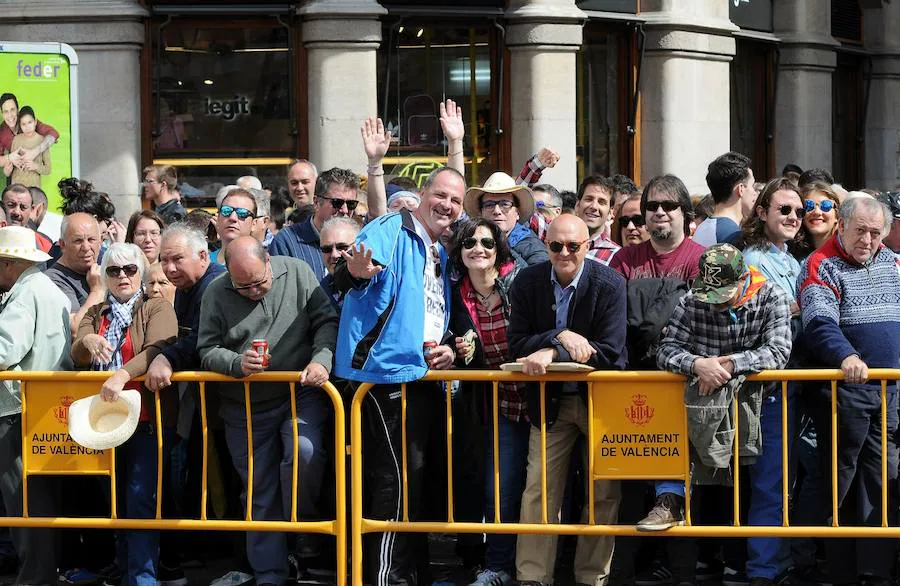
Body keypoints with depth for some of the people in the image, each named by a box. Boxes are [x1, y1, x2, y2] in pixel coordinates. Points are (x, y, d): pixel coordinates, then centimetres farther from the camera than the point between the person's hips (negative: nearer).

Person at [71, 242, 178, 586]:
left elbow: (157, 349, -18)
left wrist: (123, 374, -35)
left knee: (140, 496, -12)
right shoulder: (95, 314, 15)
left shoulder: (158, 309, 0)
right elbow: (77, 356, 1)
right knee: (115, 496, 13)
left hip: (147, 416, -5)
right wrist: (87, 341, -24)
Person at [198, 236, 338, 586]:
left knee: (304, 451, -29)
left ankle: (302, 525, -1)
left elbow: (327, 322, -2)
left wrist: (321, 360, -19)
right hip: (246, 409, 2)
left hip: (301, 392, -1)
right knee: (260, 492, 7)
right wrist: (237, 364, -20)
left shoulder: (298, 274, -3)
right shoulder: (216, 294, -2)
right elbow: (207, 350, -1)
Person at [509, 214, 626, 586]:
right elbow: (517, 345, -9)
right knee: (539, 489, -1)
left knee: (604, 492, 2)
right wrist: (560, 337, -26)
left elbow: (610, 350, -20)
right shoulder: (527, 283, -6)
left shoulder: (610, 285, -14)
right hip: (551, 401, 2)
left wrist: (552, 354, -29)